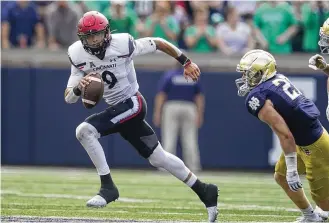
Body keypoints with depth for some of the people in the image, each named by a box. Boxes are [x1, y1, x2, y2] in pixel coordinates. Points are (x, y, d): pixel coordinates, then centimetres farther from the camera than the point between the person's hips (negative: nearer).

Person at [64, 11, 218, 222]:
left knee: (84, 130, -24)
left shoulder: (123, 44, -20)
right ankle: (204, 191, 27)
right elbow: (68, 98, -6)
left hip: (132, 103, -6)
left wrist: (186, 62, 3)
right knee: (158, 158, 14)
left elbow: (158, 43, -5)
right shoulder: (79, 56, -6)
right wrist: (78, 88, -30)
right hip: (116, 109, 6)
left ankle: (108, 187, -17)